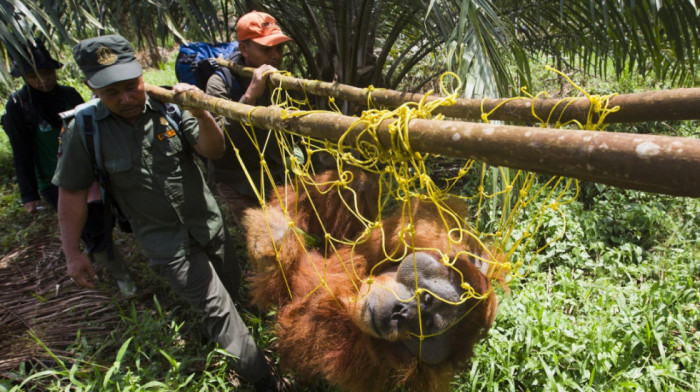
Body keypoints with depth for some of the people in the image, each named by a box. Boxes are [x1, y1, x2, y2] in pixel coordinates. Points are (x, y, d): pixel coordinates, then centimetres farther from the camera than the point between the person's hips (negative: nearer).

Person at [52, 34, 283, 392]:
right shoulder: (84, 130, -12)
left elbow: (213, 150, -13)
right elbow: (71, 193, -4)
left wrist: (201, 114, -33)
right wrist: (72, 254, -1)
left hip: (208, 224, 2)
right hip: (166, 242, -2)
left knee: (212, 294, 23)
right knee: (217, 307, -3)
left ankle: (211, 335, 53)